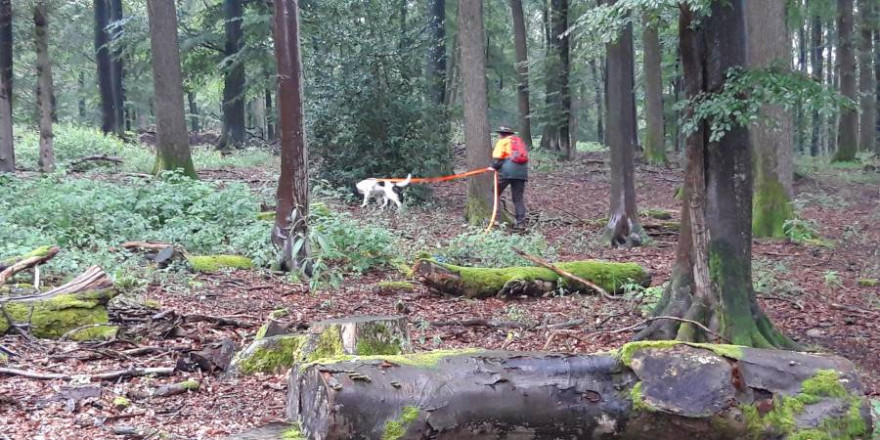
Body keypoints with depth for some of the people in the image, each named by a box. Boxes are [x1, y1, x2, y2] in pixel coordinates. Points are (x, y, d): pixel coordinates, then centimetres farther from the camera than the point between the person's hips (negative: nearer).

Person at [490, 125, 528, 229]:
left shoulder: (503, 142, 8)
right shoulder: (520, 140, 26)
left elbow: (497, 158, -5)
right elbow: (524, 156, 20)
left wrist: (495, 167, 12)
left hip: (507, 170, -5)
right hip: (522, 171, 5)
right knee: (519, 198, 9)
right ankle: (521, 222, 2)